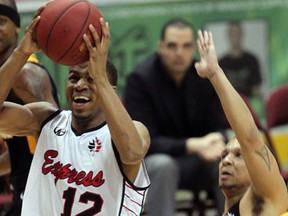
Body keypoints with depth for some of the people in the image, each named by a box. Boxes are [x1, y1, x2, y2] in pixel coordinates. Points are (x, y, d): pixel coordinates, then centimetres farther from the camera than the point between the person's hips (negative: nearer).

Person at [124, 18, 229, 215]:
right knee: (162, 166, -38)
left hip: (198, 162, 4)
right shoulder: (140, 79, -15)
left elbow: (219, 130, 1)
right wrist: (192, 145, -33)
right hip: (152, 161, -4)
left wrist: (216, 142, -27)